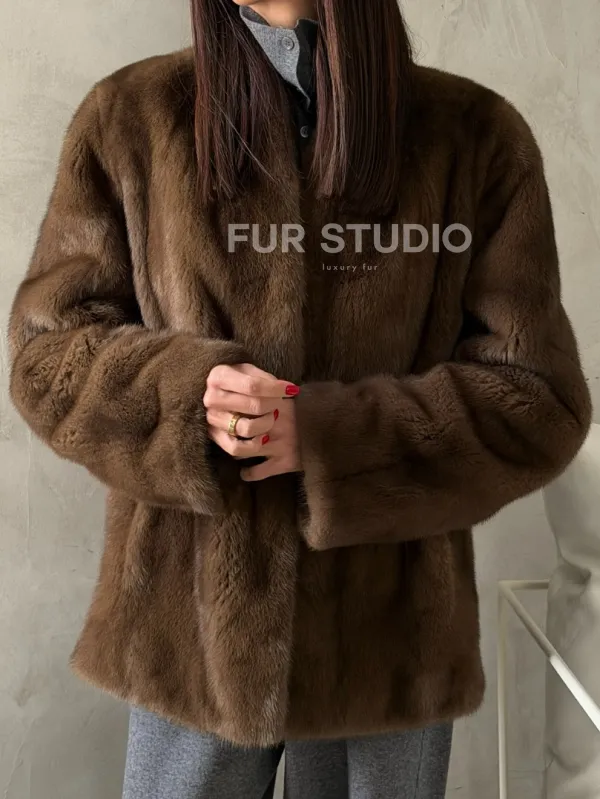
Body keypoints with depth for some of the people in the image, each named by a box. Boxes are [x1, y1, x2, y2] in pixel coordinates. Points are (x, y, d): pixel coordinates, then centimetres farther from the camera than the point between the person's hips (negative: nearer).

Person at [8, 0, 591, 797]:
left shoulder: (476, 136, -4)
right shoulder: (130, 119, -2)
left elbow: (538, 401, -5)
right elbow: (46, 351, 1)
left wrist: (331, 437, -19)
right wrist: (183, 393, -20)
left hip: (392, 636, 1)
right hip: (189, 626, 1)